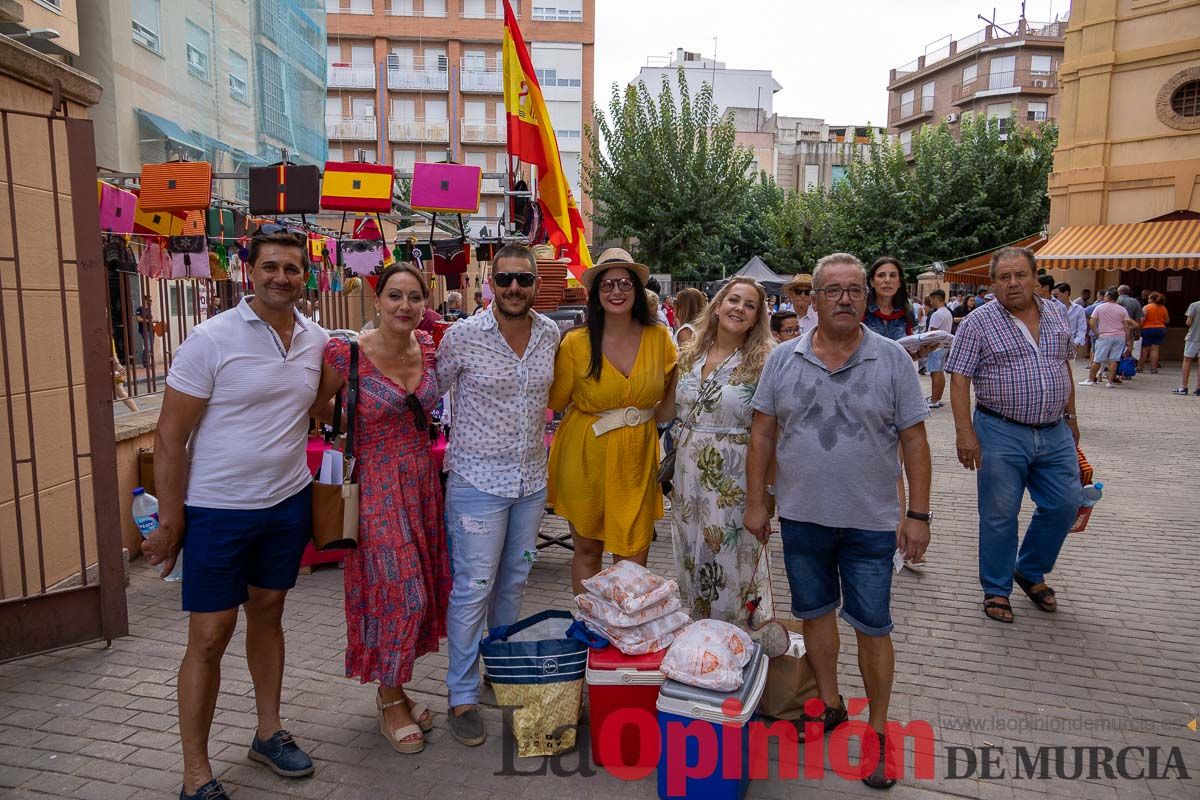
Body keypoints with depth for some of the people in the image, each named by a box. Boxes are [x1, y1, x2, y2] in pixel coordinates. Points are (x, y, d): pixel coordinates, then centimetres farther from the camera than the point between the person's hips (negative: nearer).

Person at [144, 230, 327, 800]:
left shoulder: (317, 341, 1)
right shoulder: (211, 339, -14)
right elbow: (170, 437, -11)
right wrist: (169, 522, -11)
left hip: (288, 503, 5)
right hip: (217, 511, -4)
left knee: (267, 614, 18)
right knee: (209, 638, 2)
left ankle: (269, 732, 35)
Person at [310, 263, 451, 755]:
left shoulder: (427, 346, 2)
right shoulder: (348, 354, -15)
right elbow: (314, 407, -3)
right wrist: (360, 427, -4)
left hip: (422, 481, 6)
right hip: (378, 486, -6)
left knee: (419, 590, 13)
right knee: (396, 589, -2)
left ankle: (394, 690, 33)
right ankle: (390, 704, 20)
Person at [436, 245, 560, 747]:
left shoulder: (550, 334, 1)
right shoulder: (463, 336, -12)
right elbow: (432, 392, 4)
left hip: (531, 478, 5)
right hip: (478, 480, -5)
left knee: (513, 582, 18)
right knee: (473, 588, -1)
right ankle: (462, 696, 13)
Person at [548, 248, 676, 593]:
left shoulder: (659, 338, -2)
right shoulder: (575, 343, -9)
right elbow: (556, 400, 1)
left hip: (637, 457, 1)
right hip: (585, 454, -1)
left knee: (634, 557, 4)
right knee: (587, 549, 12)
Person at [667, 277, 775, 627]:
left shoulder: (763, 362, -7)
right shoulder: (689, 355, 8)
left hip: (735, 478, -5)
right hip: (688, 472, 5)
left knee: (732, 563, 3)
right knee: (691, 561, 15)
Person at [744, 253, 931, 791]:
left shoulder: (892, 360, -5)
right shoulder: (783, 359, -1)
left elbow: (914, 440, -3)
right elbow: (763, 434, 3)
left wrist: (918, 514, -6)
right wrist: (756, 503, 1)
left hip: (870, 523, -2)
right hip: (801, 518, 2)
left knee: (871, 626, 6)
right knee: (815, 612, 16)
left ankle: (878, 728, 25)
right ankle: (830, 704, 37)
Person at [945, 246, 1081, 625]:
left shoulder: (1055, 318, 9)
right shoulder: (978, 323, -8)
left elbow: (1064, 368, 20)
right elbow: (959, 381, -11)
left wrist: (1070, 416, 19)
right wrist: (965, 433, -18)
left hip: (1055, 432, 5)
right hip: (1001, 434, -5)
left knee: (1064, 505, 9)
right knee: (999, 516, 4)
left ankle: (1030, 571, 31)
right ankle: (997, 589, 20)